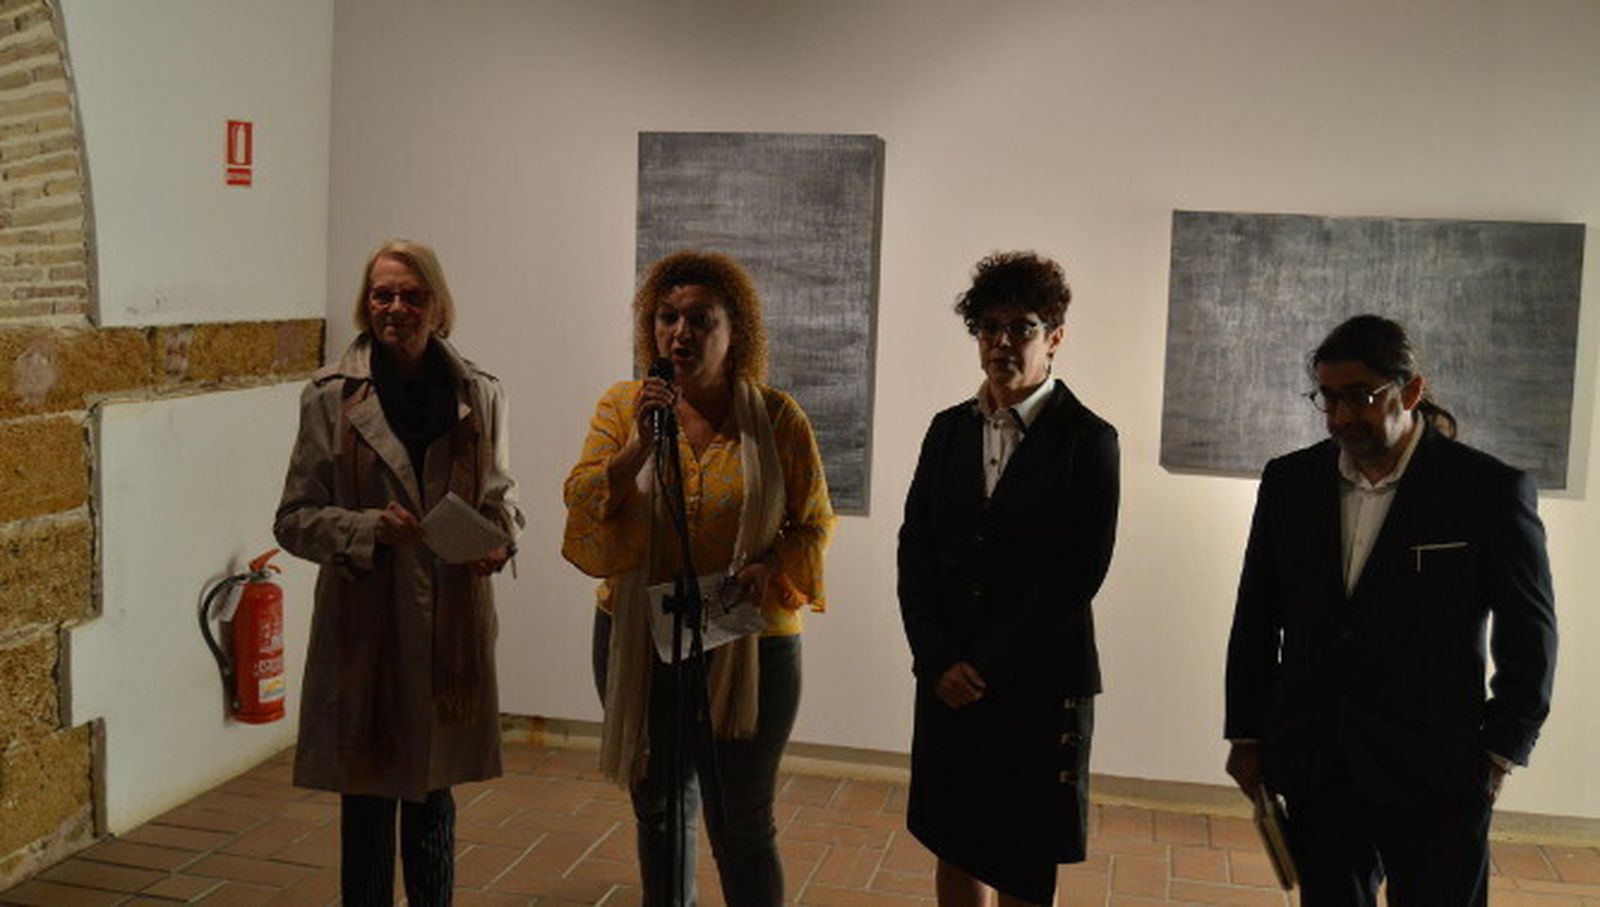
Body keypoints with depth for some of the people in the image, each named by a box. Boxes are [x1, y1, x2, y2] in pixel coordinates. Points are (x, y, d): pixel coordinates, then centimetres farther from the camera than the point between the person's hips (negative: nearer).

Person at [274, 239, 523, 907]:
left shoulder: (479, 394, 3)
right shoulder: (330, 396, -5)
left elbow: (501, 495, 13)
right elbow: (294, 519, -2)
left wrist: (501, 540, -9)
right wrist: (369, 528, -20)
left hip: (452, 624, 2)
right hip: (364, 623, -2)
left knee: (433, 798, 15)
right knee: (367, 800, 8)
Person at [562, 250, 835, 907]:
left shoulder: (777, 418, -6)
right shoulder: (622, 407, -1)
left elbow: (814, 524, 2)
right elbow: (584, 509, -9)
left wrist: (772, 569, -17)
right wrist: (640, 444, -22)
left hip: (750, 649, -2)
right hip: (640, 643, 2)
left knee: (742, 826, 6)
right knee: (659, 811, 18)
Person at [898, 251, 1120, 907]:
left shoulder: (1087, 440, -6)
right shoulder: (949, 429, 8)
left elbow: (1079, 572, -12)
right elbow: (915, 550, 5)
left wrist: (988, 665, -13)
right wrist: (938, 660, -7)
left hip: (1040, 682, -4)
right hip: (947, 679, 4)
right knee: (953, 849, 14)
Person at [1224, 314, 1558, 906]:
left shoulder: (1489, 490, -7)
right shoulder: (1289, 481, 4)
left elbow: (1530, 635, -1)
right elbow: (1256, 617, 9)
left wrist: (1499, 754, -1)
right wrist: (1245, 735, 8)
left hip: (1436, 781, -3)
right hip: (1315, 771, 3)